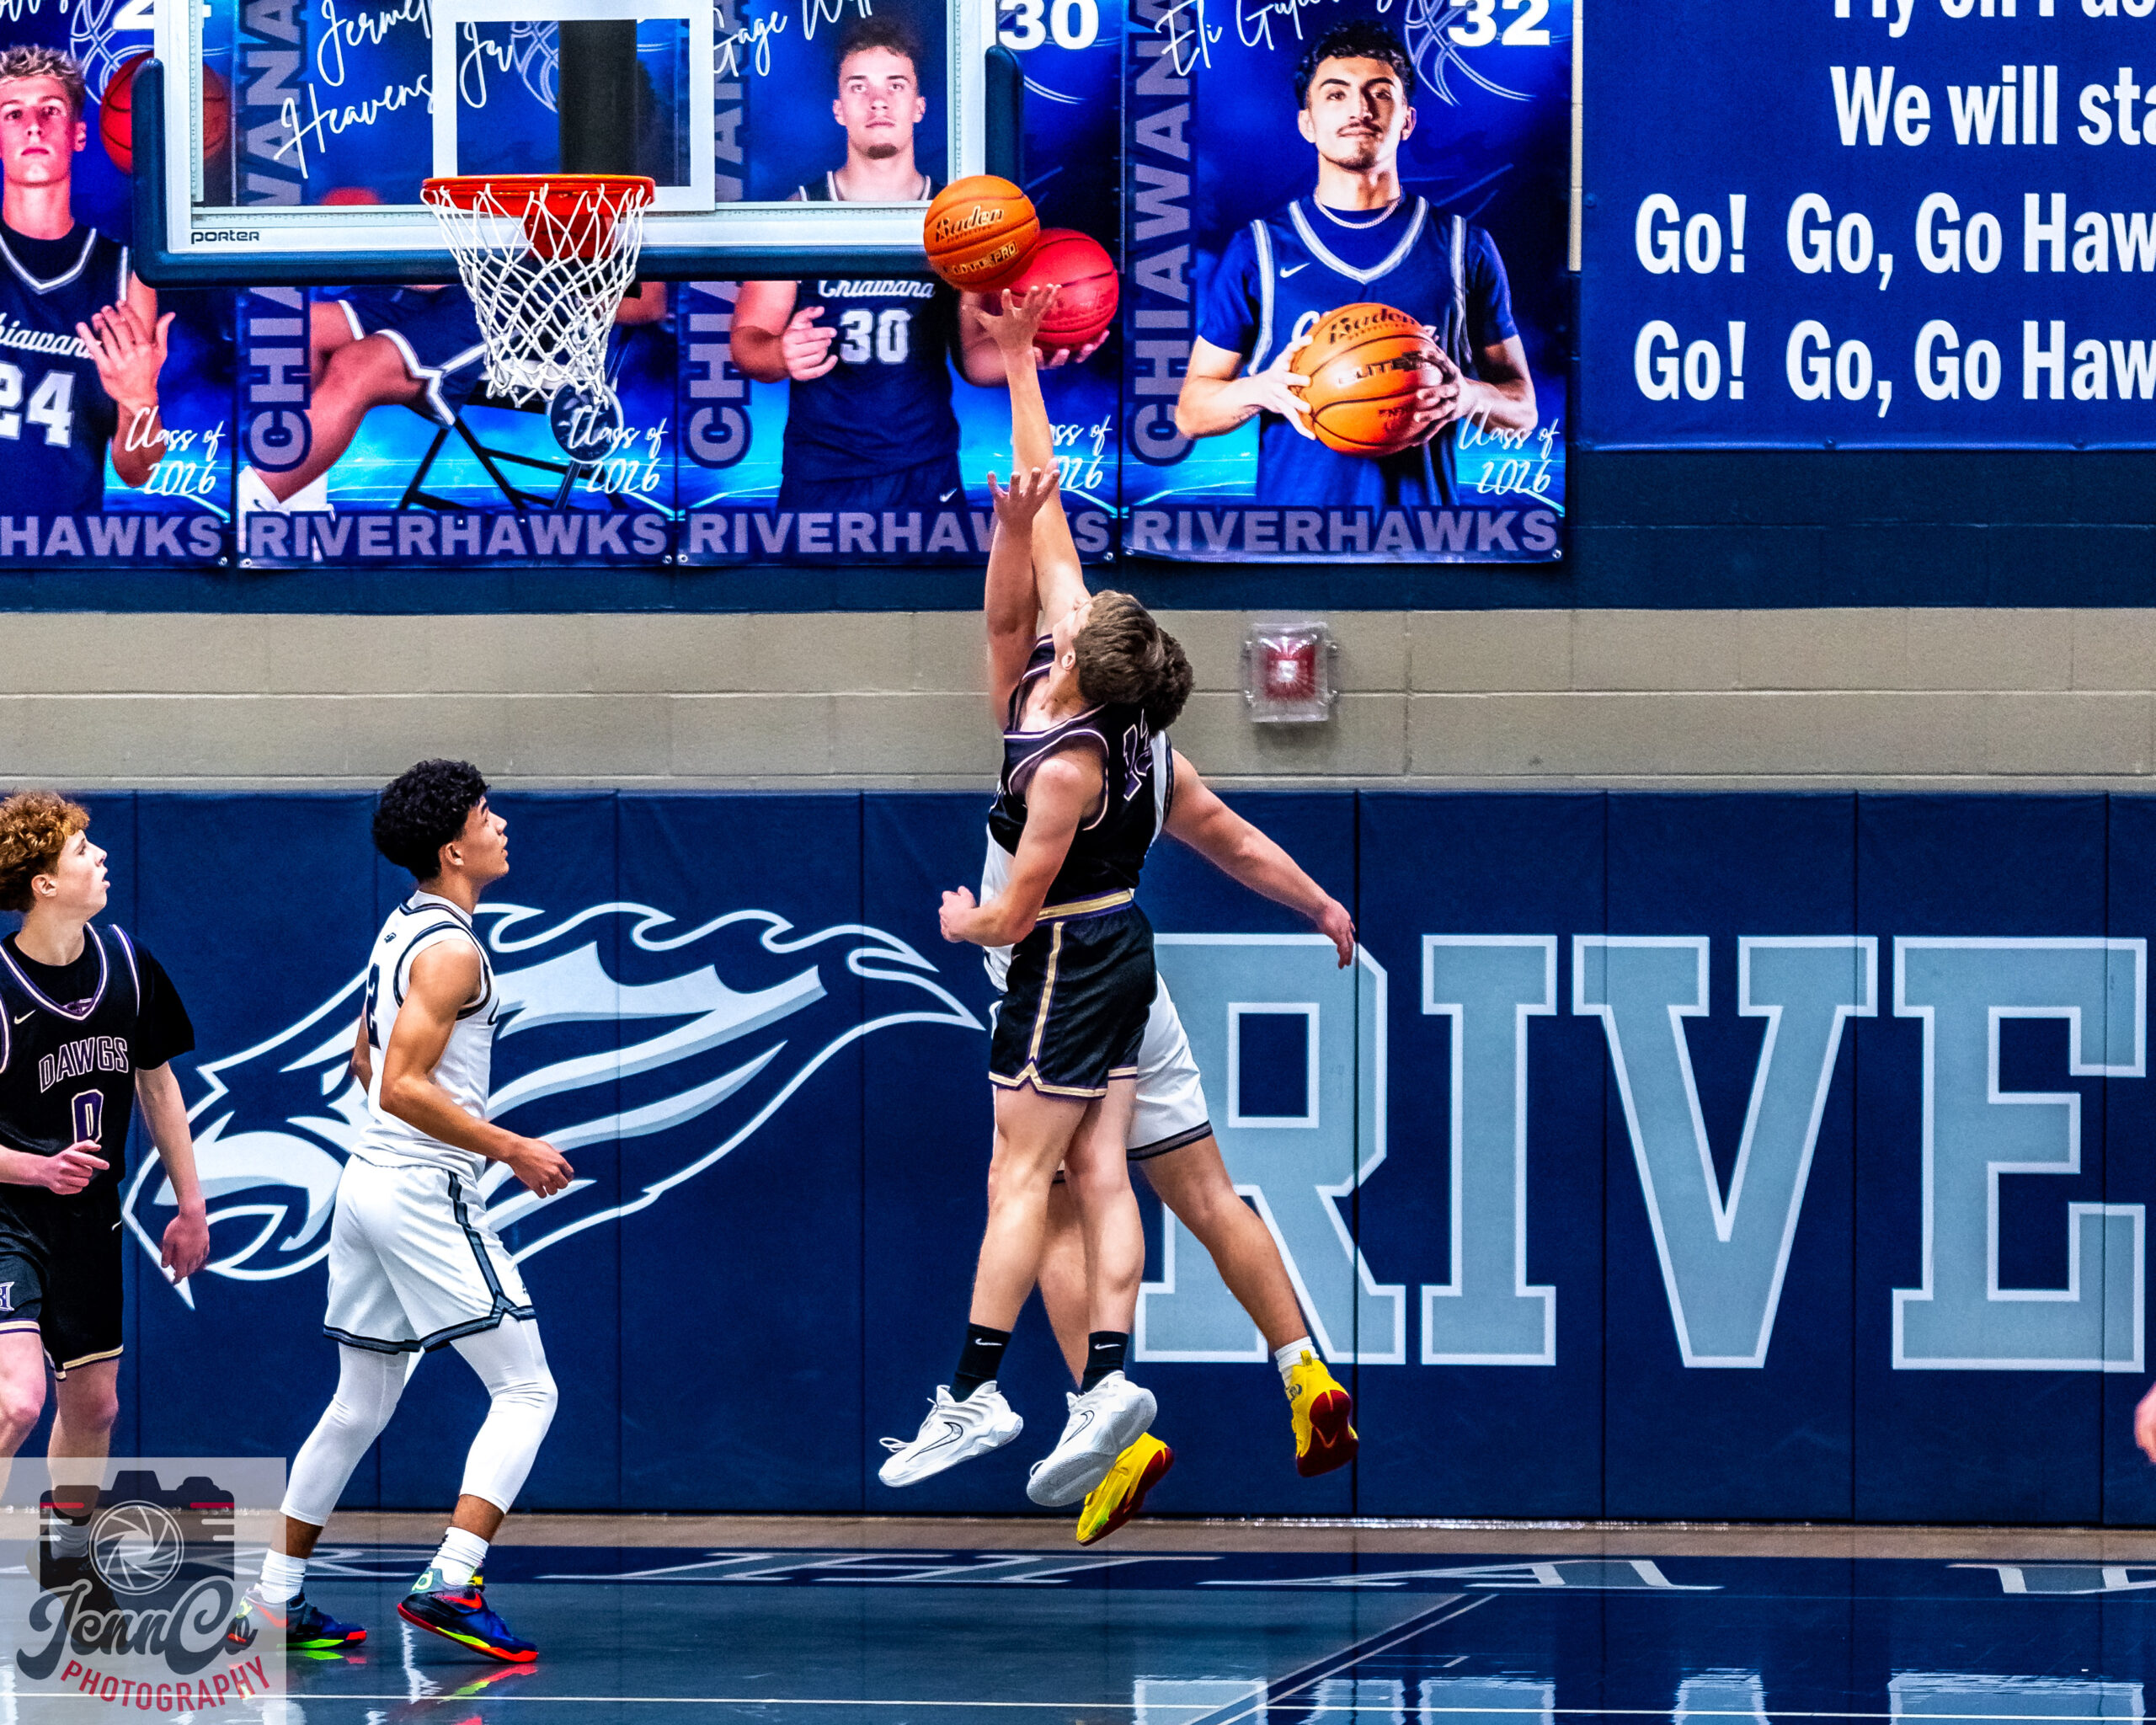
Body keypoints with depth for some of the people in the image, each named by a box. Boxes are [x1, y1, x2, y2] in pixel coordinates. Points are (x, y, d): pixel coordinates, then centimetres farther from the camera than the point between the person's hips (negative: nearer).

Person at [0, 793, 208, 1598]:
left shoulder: (128, 965, 0)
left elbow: (157, 1084, 14)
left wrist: (190, 1205, 16)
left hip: (88, 1215, 6)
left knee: (93, 1403, 14)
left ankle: (68, 1559, 33)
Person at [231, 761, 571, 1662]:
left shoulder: (405, 928, 13)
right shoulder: (451, 950, -16)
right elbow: (403, 1085, -23)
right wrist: (512, 1149, -18)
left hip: (371, 1180, 10)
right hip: (426, 1195, -10)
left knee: (360, 1402, 17)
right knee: (526, 1390, -6)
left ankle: (275, 1599, 19)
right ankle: (449, 1583, -16)